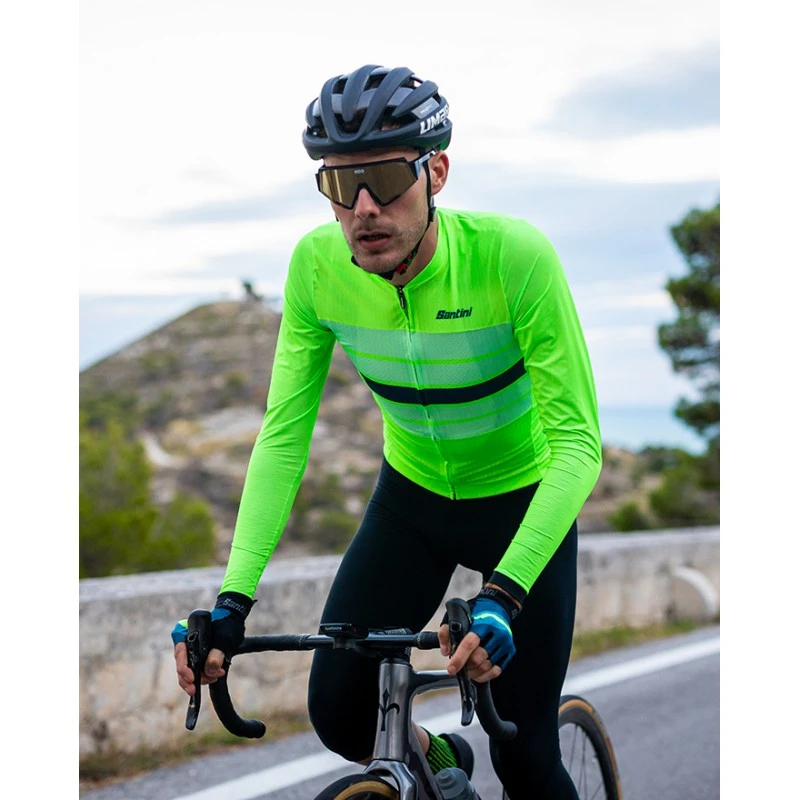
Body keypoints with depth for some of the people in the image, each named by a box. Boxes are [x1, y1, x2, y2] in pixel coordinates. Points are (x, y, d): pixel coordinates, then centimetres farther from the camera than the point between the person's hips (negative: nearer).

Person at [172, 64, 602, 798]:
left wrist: (502, 593, -43)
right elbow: (284, 434, -16)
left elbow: (577, 442, -31)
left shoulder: (513, 254, -31)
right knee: (337, 712, -5)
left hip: (522, 504, -3)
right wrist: (234, 597, -27)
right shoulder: (317, 263, -20)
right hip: (411, 497, 4)